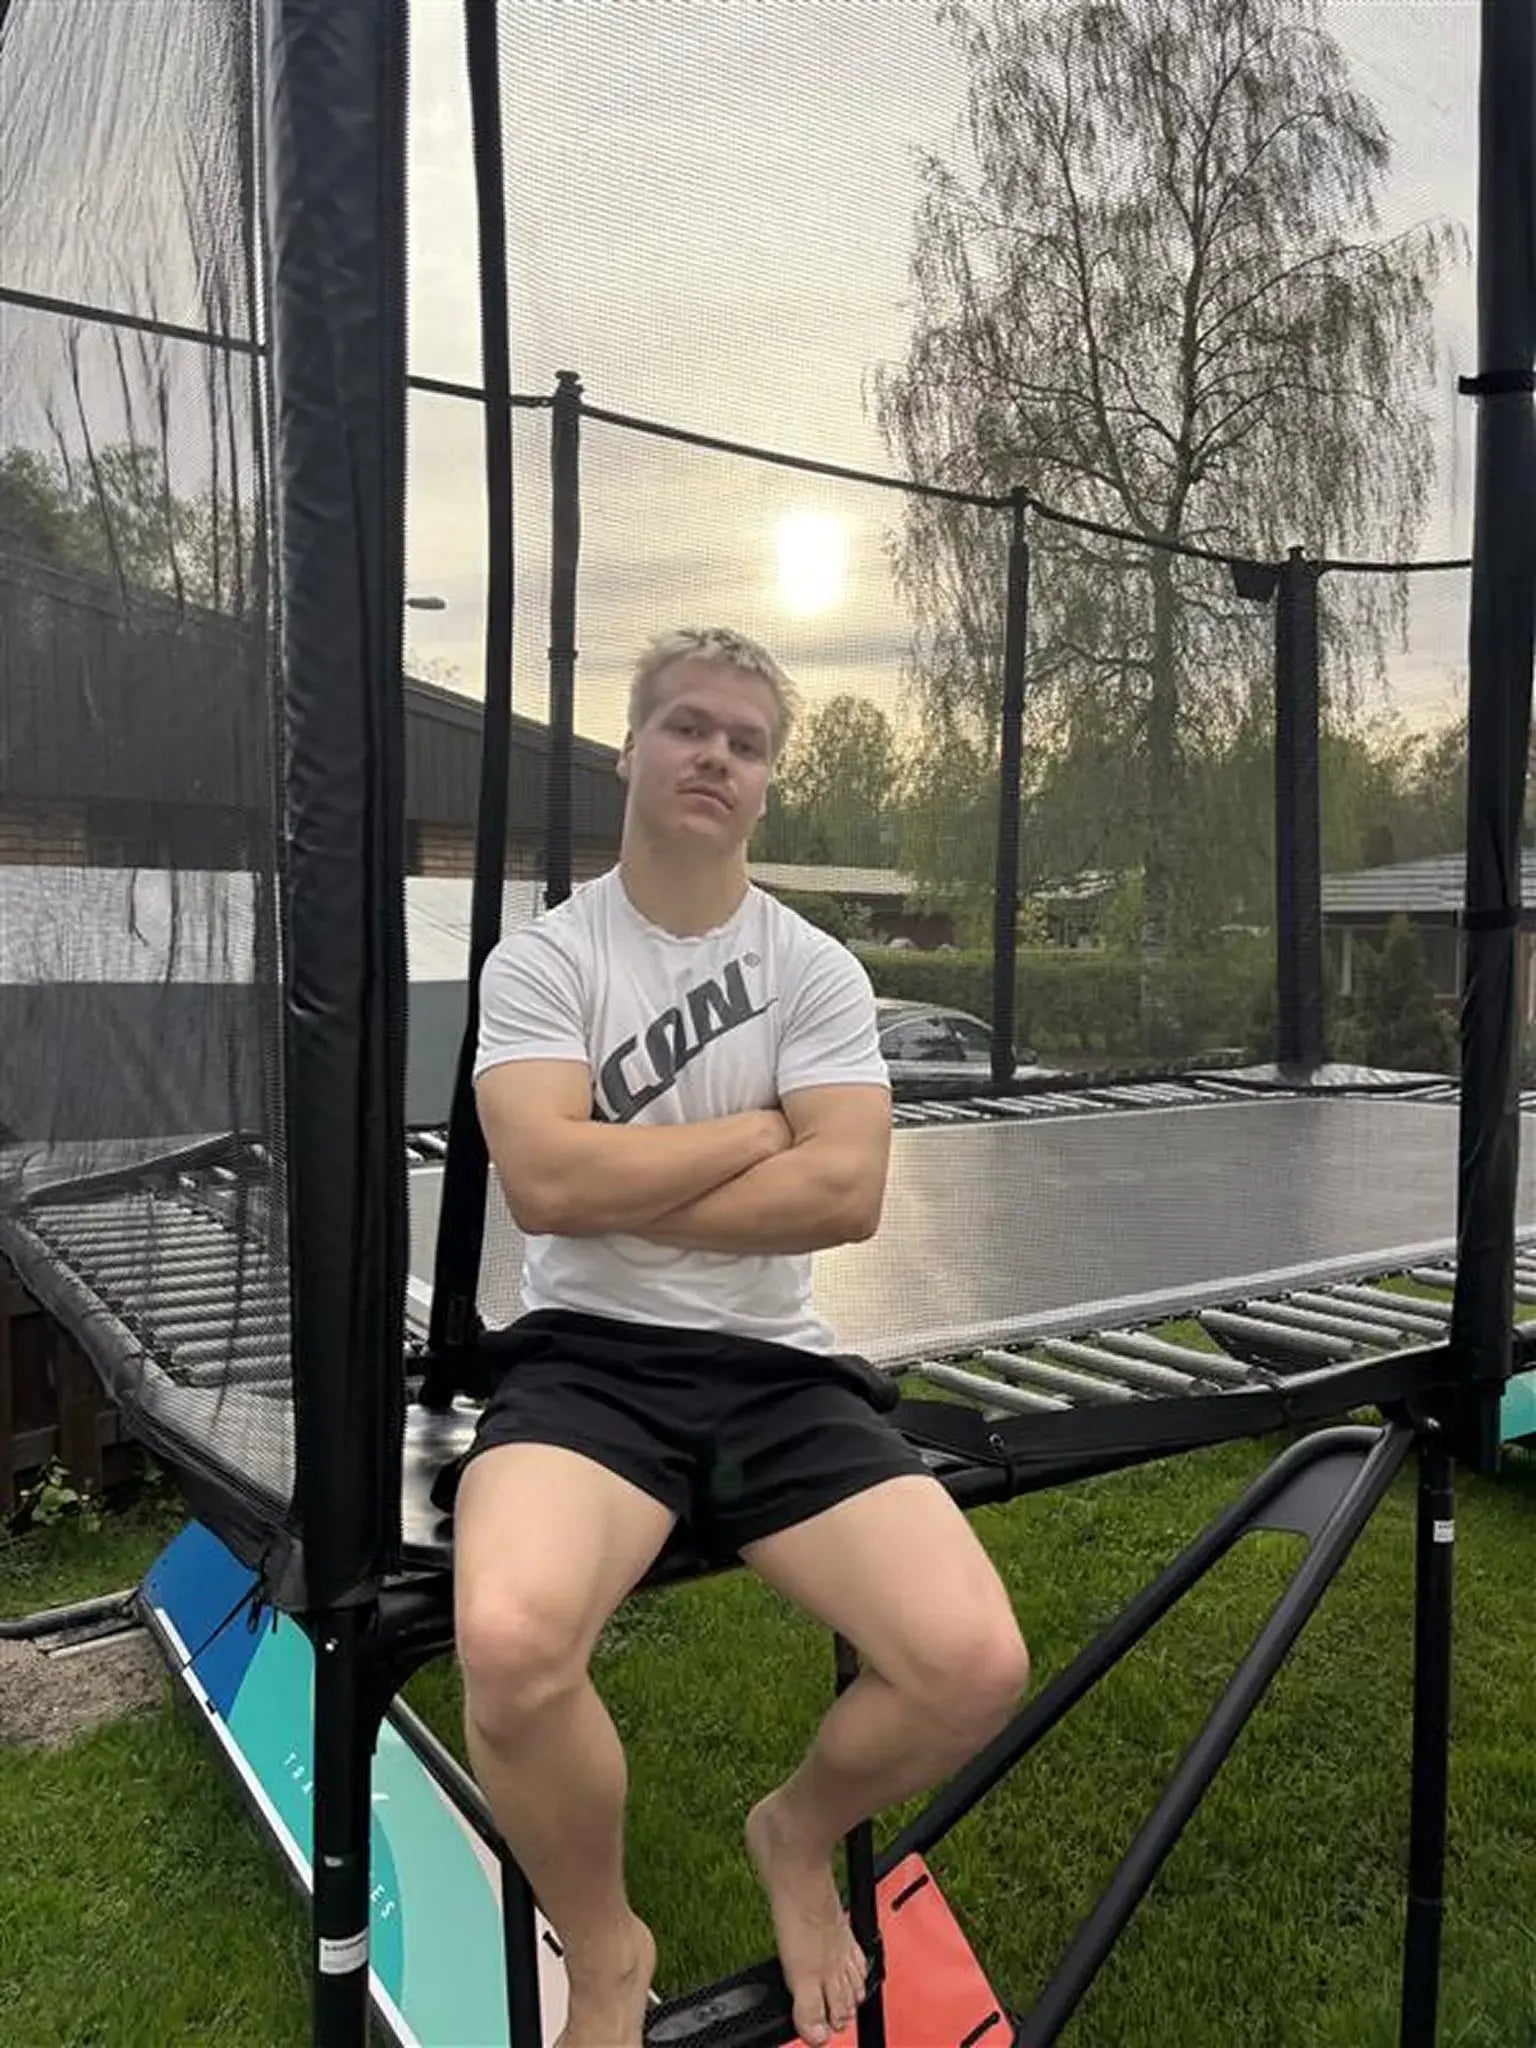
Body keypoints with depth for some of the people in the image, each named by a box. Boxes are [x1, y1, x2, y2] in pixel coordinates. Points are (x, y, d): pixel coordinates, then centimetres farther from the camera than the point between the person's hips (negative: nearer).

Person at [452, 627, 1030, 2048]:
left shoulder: (821, 972, 5)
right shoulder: (540, 960, 0)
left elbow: (846, 1195, -9)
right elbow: (547, 1181, -16)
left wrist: (623, 1194, -10)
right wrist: (761, 1128, -8)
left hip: (778, 1370, 2)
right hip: (588, 1361, -2)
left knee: (977, 1668, -18)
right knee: (511, 1645, -33)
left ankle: (799, 1834, 20)